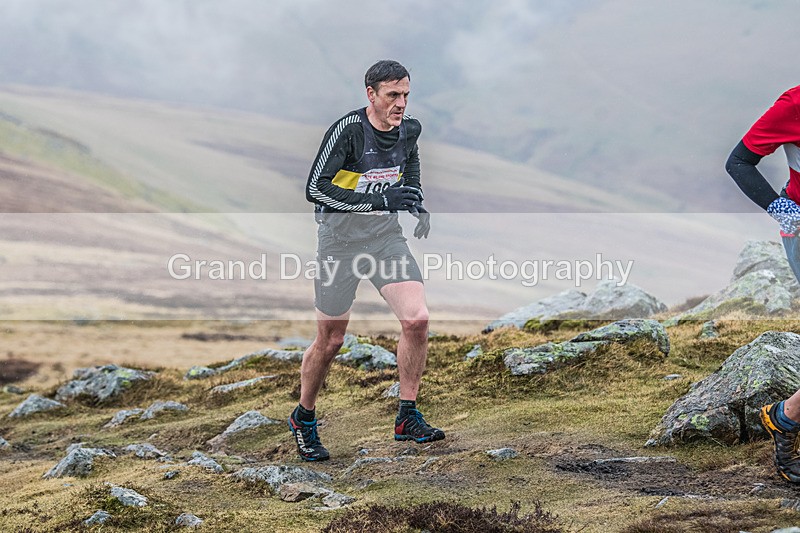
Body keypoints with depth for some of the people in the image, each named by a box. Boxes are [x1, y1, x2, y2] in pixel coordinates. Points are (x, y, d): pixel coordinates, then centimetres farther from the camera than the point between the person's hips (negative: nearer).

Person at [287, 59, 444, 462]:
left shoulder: (410, 129, -1)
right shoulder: (348, 129, -19)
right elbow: (314, 188, -22)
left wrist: (417, 202, 9)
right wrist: (377, 200, -29)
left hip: (386, 233, 5)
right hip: (340, 236, -4)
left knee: (417, 319, -14)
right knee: (331, 340, 4)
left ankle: (407, 418, 1)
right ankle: (303, 419, 27)